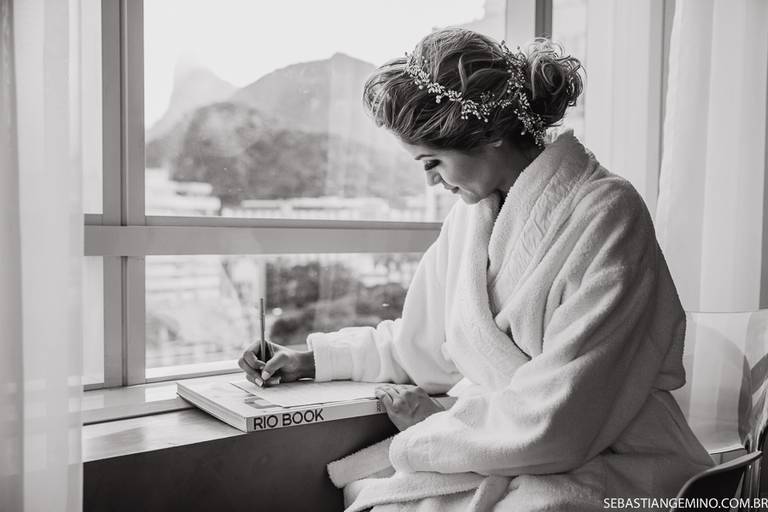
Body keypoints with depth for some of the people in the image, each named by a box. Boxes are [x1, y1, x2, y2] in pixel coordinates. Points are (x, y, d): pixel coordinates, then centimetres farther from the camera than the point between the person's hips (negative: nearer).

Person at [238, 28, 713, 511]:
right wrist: (313, 359, 12)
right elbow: (425, 340, 14)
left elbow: (558, 419, -21)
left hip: (603, 468, -6)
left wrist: (430, 428, -9)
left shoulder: (605, 216, -19)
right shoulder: (476, 207, 4)